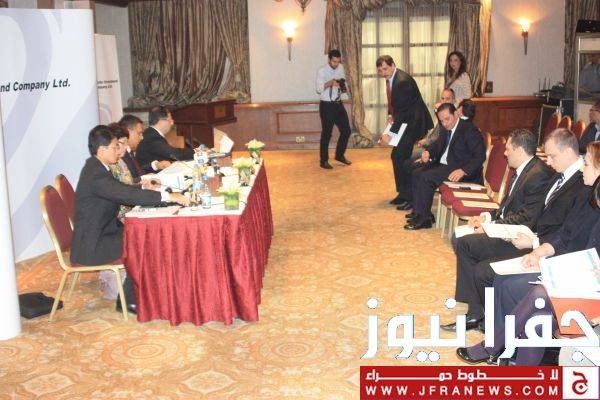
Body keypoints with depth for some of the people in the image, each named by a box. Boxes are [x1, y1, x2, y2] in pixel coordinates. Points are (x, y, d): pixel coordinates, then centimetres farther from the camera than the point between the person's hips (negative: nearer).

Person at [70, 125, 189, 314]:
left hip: (101, 231, 10)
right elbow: (128, 195, -32)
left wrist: (144, 189, 5)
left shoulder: (96, 167, 8)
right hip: (91, 245, -10)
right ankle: (128, 301, 1)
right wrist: (167, 196, -30)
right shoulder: (96, 175, -24)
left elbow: (121, 190, 18)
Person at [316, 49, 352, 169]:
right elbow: (319, 89, -17)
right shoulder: (322, 71, -12)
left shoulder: (340, 68, 6)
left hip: (338, 104, 6)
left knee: (346, 130, 9)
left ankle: (340, 155, 28)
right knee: (326, 133, 0)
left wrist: (344, 86, -6)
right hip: (327, 105, -6)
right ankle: (324, 161, 14)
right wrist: (330, 83, -32)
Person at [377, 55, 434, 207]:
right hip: (404, 121, 10)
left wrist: (390, 133, -27)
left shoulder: (403, 81, -24)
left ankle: (404, 193, -3)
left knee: (398, 155, -12)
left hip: (413, 122, -10)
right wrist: (390, 115, 0)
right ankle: (405, 192, 21)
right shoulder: (390, 78, 5)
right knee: (402, 156, 11)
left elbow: (403, 110, -26)